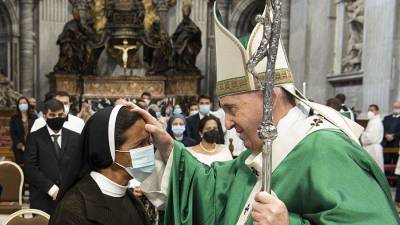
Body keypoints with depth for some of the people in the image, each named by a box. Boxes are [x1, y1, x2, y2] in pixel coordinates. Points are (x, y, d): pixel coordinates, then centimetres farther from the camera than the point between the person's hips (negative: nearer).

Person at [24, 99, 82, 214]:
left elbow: (81, 166, 5)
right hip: (42, 199, -1)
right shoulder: (35, 137, 1)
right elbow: (30, 167, -7)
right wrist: (50, 188, -14)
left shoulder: (75, 137, 7)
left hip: (70, 197, 2)